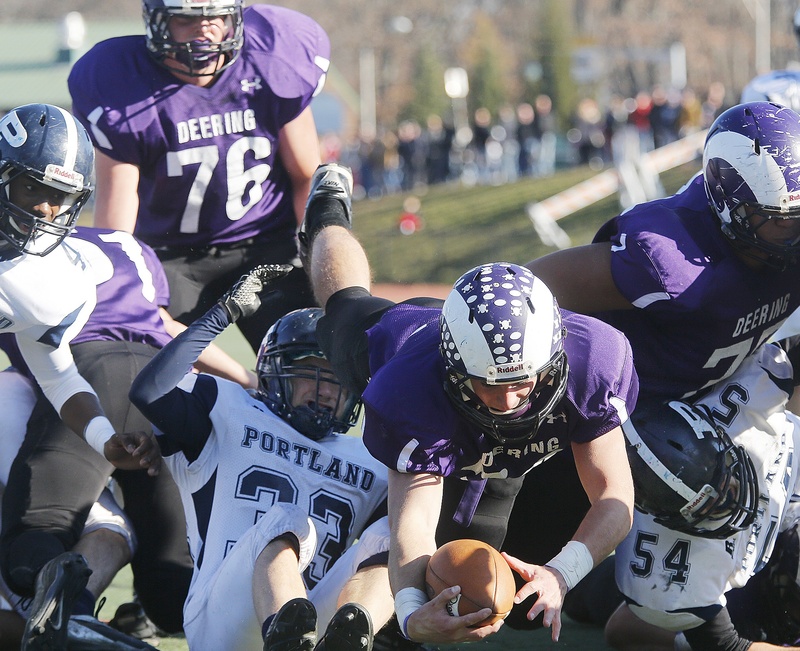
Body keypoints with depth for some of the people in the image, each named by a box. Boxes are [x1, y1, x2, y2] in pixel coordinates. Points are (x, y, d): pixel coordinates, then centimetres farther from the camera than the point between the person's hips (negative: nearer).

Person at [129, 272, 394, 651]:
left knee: (388, 534, -19)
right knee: (286, 522, -30)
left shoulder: (372, 469, 29)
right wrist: (225, 313, 4)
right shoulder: (231, 417, 18)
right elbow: (150, 392, 1)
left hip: (315, 616, 3)